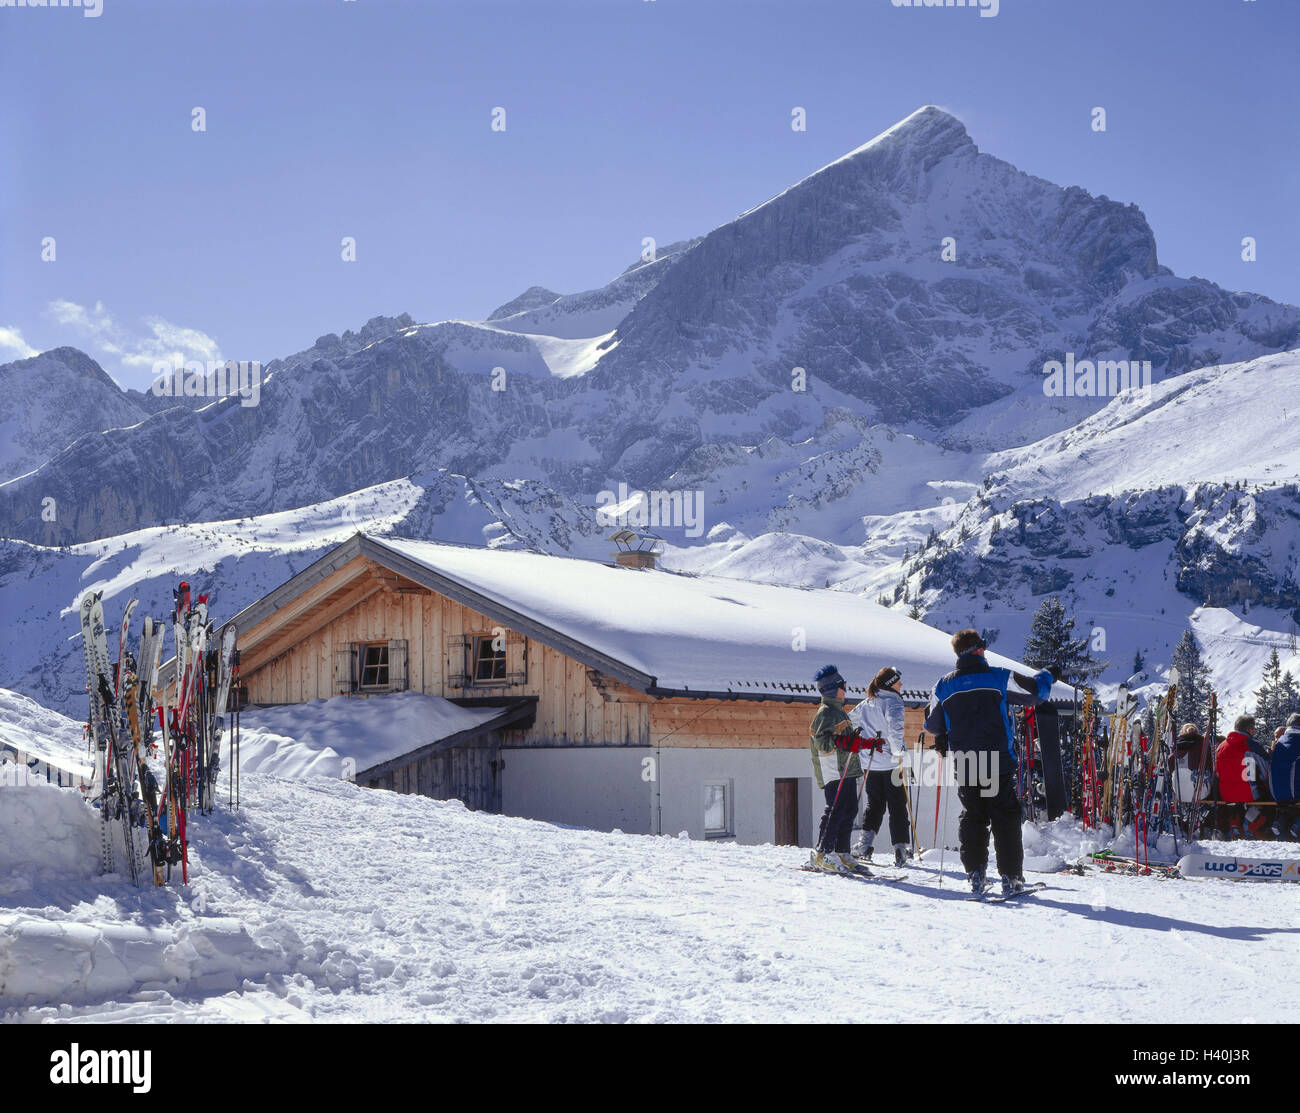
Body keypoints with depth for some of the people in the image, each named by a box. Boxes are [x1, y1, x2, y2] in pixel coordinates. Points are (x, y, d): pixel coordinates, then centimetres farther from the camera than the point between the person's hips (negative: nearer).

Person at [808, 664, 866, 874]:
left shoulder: (837, 711, 22)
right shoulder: (826, 712, -10)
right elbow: (821, 741, -21)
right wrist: (843, 742, -32)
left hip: (846, 770, 10)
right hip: (833, 771, -10)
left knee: (849, 810, 7)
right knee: (836, 810, -16)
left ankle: (841, 853, 9)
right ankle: (822, 854, -16)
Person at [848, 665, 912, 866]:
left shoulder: (866, 704, 12)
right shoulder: (892, 702, -10)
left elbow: (849, 721, 18)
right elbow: (894, 727, -25)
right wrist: (899, 752, -23)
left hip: (869, 763, 6)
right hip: (890, 763, -6)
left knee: (874, 804, 13)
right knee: (897, 806, 1)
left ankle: (864, 843, 0)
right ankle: (901, 850, -1)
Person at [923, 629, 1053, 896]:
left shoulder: (944, 686, 4)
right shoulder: (999, 678, -5)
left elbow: (932, 725, 12)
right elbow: (1035, 692, 6)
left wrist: (943, 739, 36)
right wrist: (1044, 676, 29)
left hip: (964, 764, 3)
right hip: (999, 762, -3)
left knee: (972, 817, 12)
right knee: (1005, 819, 3)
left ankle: (975, 874, 6)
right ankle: (1011, 878, 1)